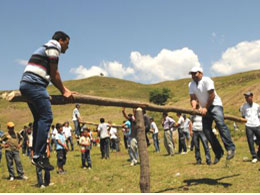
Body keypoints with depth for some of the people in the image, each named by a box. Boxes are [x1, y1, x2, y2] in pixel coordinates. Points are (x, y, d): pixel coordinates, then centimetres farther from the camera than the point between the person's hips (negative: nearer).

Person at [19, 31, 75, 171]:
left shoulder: (46, 48, 29)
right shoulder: (53, 47, -1)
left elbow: (52, 76, 30)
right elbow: (54, 74, -5)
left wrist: (66, 90, 28)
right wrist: (64, 92, 3)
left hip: (25, 85, 10)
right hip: (35, 85, -10)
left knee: (39, 118, 13)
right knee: (46, 117, -12)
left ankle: (36, 154, 13)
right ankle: (38, 156, -15)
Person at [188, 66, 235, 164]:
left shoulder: (207, 80, -12)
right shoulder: (191, 84, 7)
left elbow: (212, 95, -16)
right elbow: (193, 98, 1)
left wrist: (206, 108, -16)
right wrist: (194, 107, -19)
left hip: (215, 105, -6)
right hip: (204, 108, 6)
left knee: (220, 124, -27)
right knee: (206, 130, -3)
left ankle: (230, 148, -30)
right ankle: (218, 152, 4)